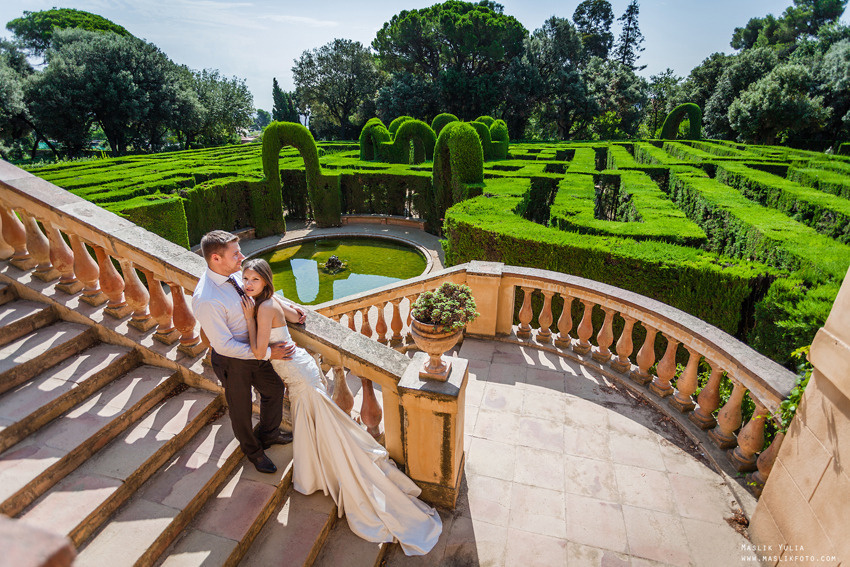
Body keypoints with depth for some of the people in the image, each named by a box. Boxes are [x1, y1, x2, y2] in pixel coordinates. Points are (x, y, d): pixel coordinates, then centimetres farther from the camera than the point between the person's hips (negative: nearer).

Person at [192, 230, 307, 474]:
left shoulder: (235, 273, -11)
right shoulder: (206, 300, -34)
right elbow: (224, 345, -28)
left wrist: (288, 306, -5)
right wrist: (268, 353, -26)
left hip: (254, 348, 7)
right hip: (232, 361, -7)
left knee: (274, 389, 25)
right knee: (241, 409, 19)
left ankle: (268, 433, 54)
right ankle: (252, 449, 49)